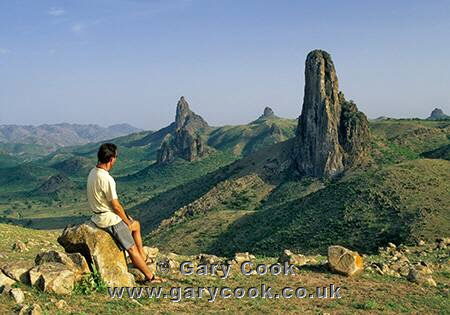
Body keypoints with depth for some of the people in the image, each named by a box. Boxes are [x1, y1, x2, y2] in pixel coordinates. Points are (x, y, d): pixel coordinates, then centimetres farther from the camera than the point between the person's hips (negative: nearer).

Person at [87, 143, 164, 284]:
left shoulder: (93, 172, 2)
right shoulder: (107, 179, -28)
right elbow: (116, 206, -21)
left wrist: (127, 217, 12)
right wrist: (127, 222, -5)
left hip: (99, 215, 9)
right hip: (109, 219, -9)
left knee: (136, 225, 24)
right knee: (131, 248, 2)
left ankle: (142, 256, 27)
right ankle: (150, 277, 13)